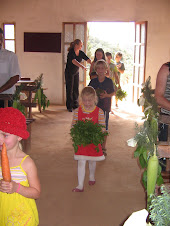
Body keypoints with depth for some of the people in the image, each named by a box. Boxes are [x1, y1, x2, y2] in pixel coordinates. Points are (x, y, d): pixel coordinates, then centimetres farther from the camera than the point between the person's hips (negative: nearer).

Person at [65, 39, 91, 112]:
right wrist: (82, 66, -55)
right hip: (69, 72, -6)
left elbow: (88, 60, -8)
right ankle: (69, 106, 6)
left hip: (76, 72, 6)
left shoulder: (81, 53, -3)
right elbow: (74, 61, -40)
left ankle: (75, 105, 18)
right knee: (70, 89, -2)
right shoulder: (71, 52, -23)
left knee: (76, 89, 8)